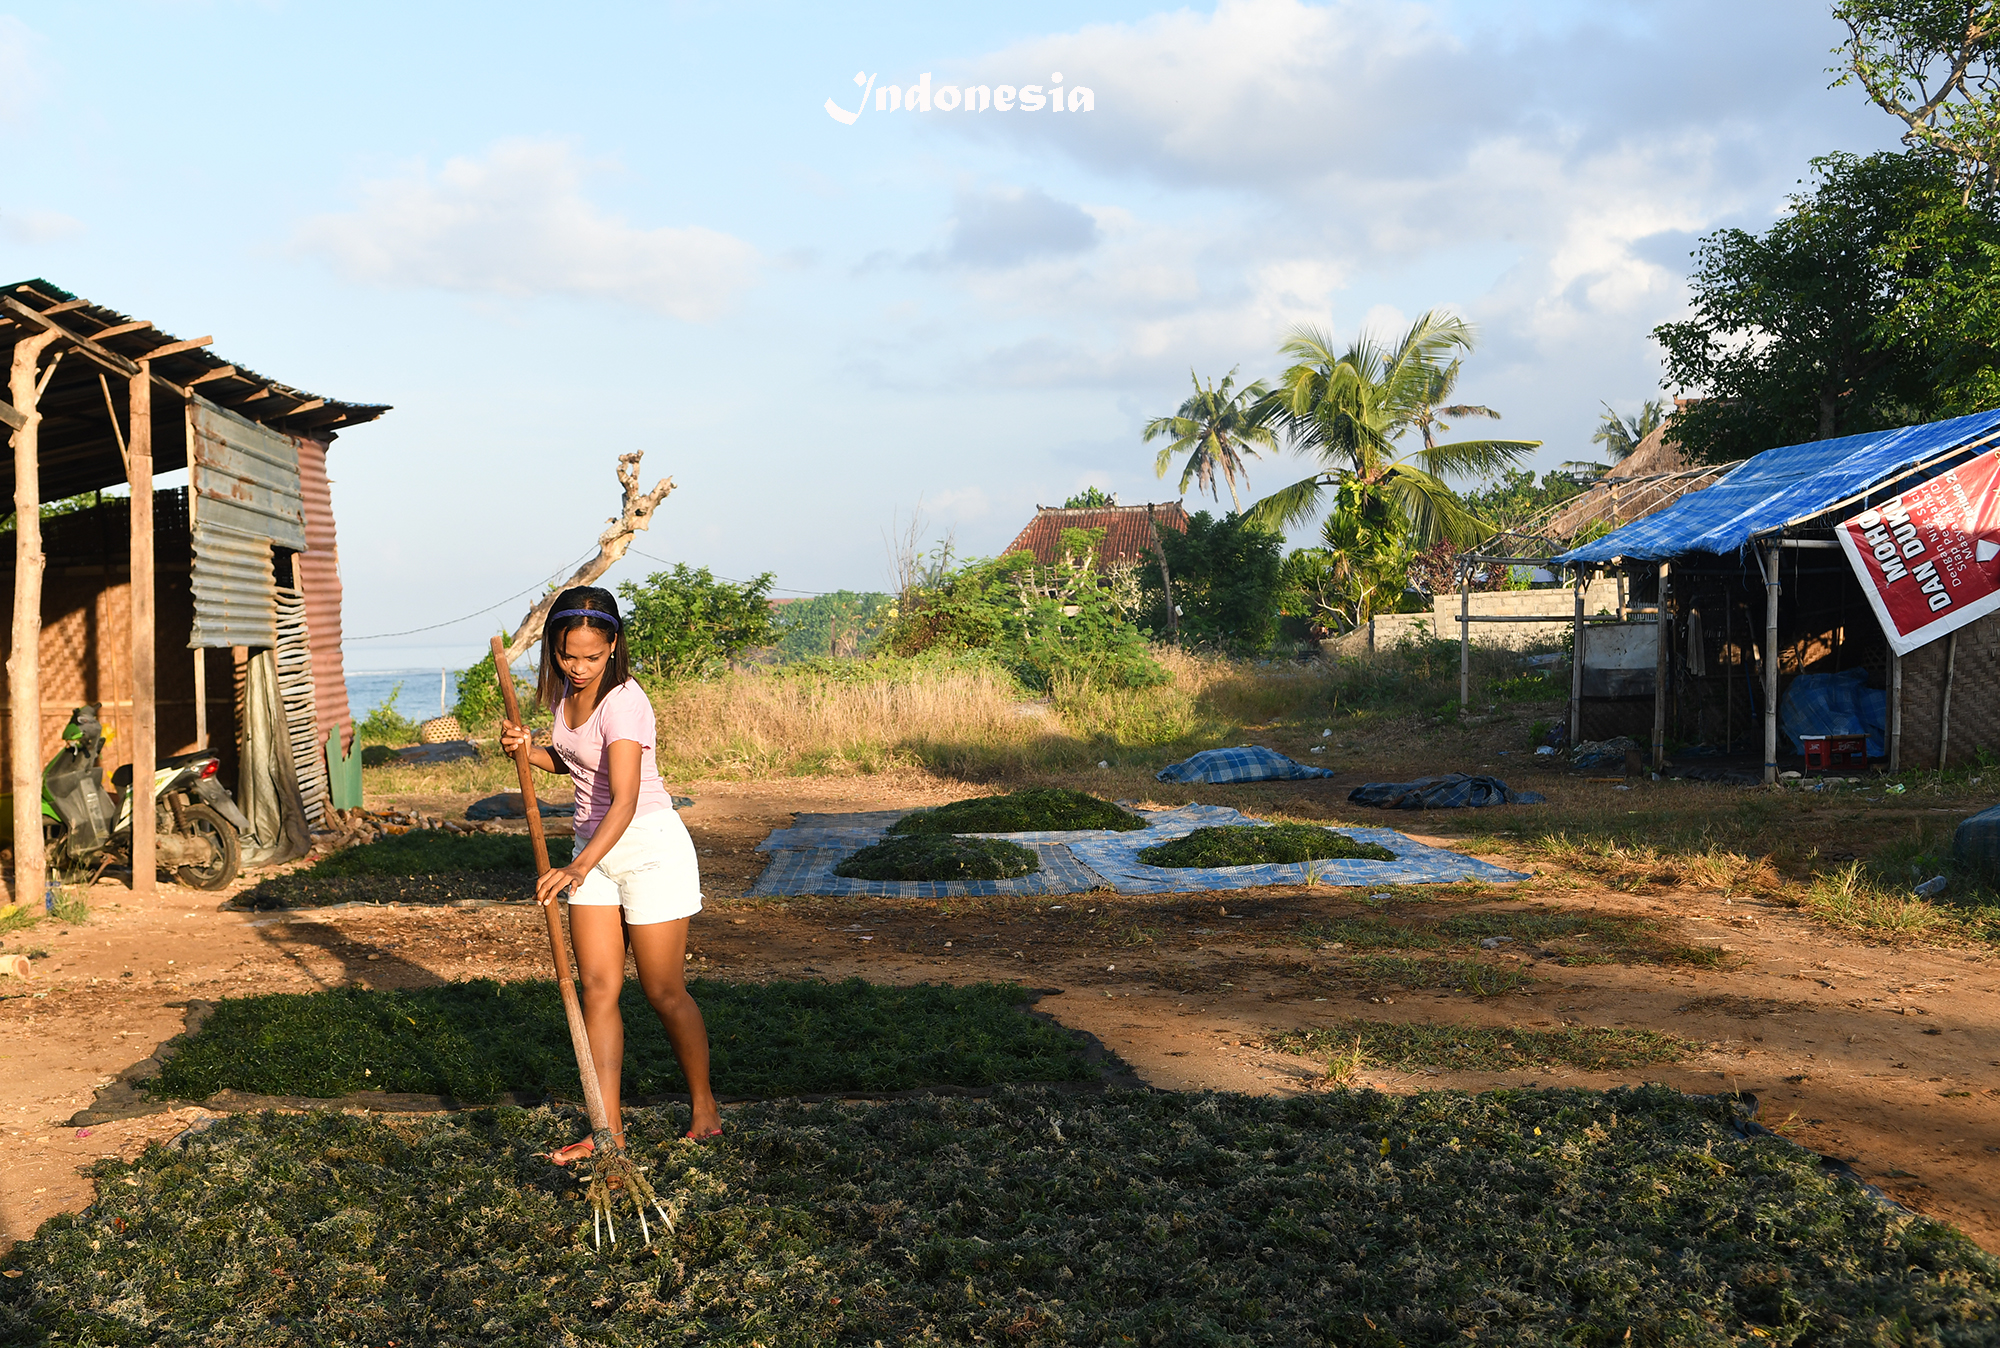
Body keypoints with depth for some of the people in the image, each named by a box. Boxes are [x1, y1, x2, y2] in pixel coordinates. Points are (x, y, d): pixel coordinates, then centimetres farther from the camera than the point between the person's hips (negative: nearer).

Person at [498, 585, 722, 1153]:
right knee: (598, 988, 3)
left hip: (651, 848, -8)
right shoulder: (564, 691, 2)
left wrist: (577, 869, -45)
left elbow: (625, 799, -34)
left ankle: (704, 1107, 23)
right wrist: (527, 750, -2)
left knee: (665, 993, 3)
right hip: (594, 849, 8)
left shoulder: (623, 702, -24)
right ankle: (608, 1127, 7)